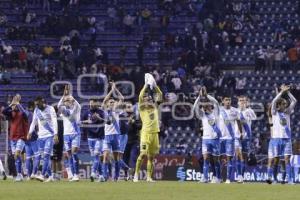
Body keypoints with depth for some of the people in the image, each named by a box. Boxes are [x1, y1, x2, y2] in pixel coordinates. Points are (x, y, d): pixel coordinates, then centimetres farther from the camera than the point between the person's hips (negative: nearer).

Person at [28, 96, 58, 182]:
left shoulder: (50, 109, -6)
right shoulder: (36, 110, 9)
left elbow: (54, 122, -10)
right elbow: (34, 122, 16)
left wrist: (55, 134, -19)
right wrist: (30, 132, 4)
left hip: (49, 135, -5)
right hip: (40, 136, 5)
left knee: (46, 155, -12)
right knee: (38, 155, 1)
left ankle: (43, 175, -15)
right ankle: (34, 173, 2)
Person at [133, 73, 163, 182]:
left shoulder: (155, 106, 14)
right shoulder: (142, 107, 0)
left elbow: (160, 94, 12)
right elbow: (140, 96, -13)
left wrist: (154, 85, 4)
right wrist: (146, 84, -9)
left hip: (155, 133, 5)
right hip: (146, 132, -5)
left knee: (151, 156, 6)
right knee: (143, 154, -12)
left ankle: (149, 177, 9)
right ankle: (136, 174, -3)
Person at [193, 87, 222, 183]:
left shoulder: (215, 113, 2)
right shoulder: (202, 115, 7)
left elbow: (216, 103, -13)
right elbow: (195, 107, -8)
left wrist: (206, 95, -14)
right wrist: (200, 96, -18)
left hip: (215, 138, -2)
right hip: (205, 138, 2)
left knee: (216, 159, 3)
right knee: (206, 158, -10)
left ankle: (218, 177, 14)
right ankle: (205, 177, -15)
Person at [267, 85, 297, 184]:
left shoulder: (287, 112, 13)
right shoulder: (275, 113, 3)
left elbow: (294, 101, 6)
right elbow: (274, 102, -13)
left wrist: (288, 92, -1)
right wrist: (282, 92, -13)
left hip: (286, 139, 3)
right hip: (276, 138, -3)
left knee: (287, 159, -4)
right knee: (275, 160, -2)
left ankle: (289, 179, -8)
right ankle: (274, 179, 4)